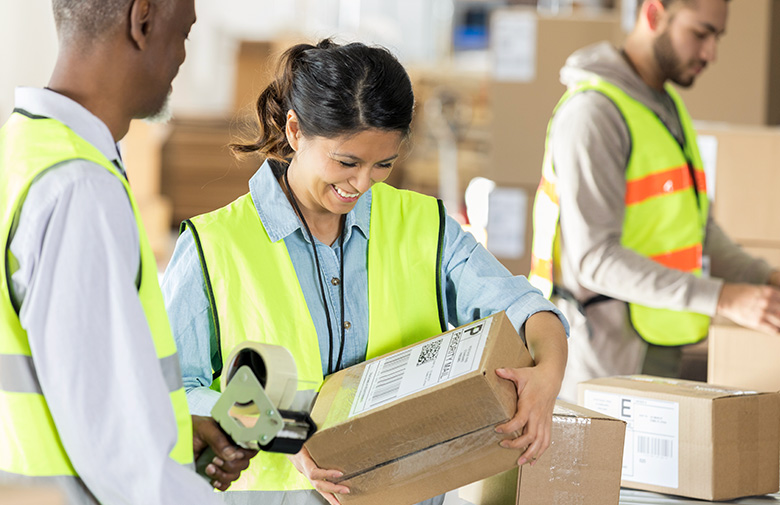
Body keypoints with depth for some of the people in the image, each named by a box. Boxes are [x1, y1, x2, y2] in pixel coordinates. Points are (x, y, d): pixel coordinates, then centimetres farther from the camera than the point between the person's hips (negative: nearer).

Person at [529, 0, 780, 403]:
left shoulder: (668, 109, 16)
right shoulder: (593, 112, -16)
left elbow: (698, 228, 18)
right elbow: (594, 257, -24)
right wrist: (721, 299, -30)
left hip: (656, 354, 9)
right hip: (603, 362, -9)